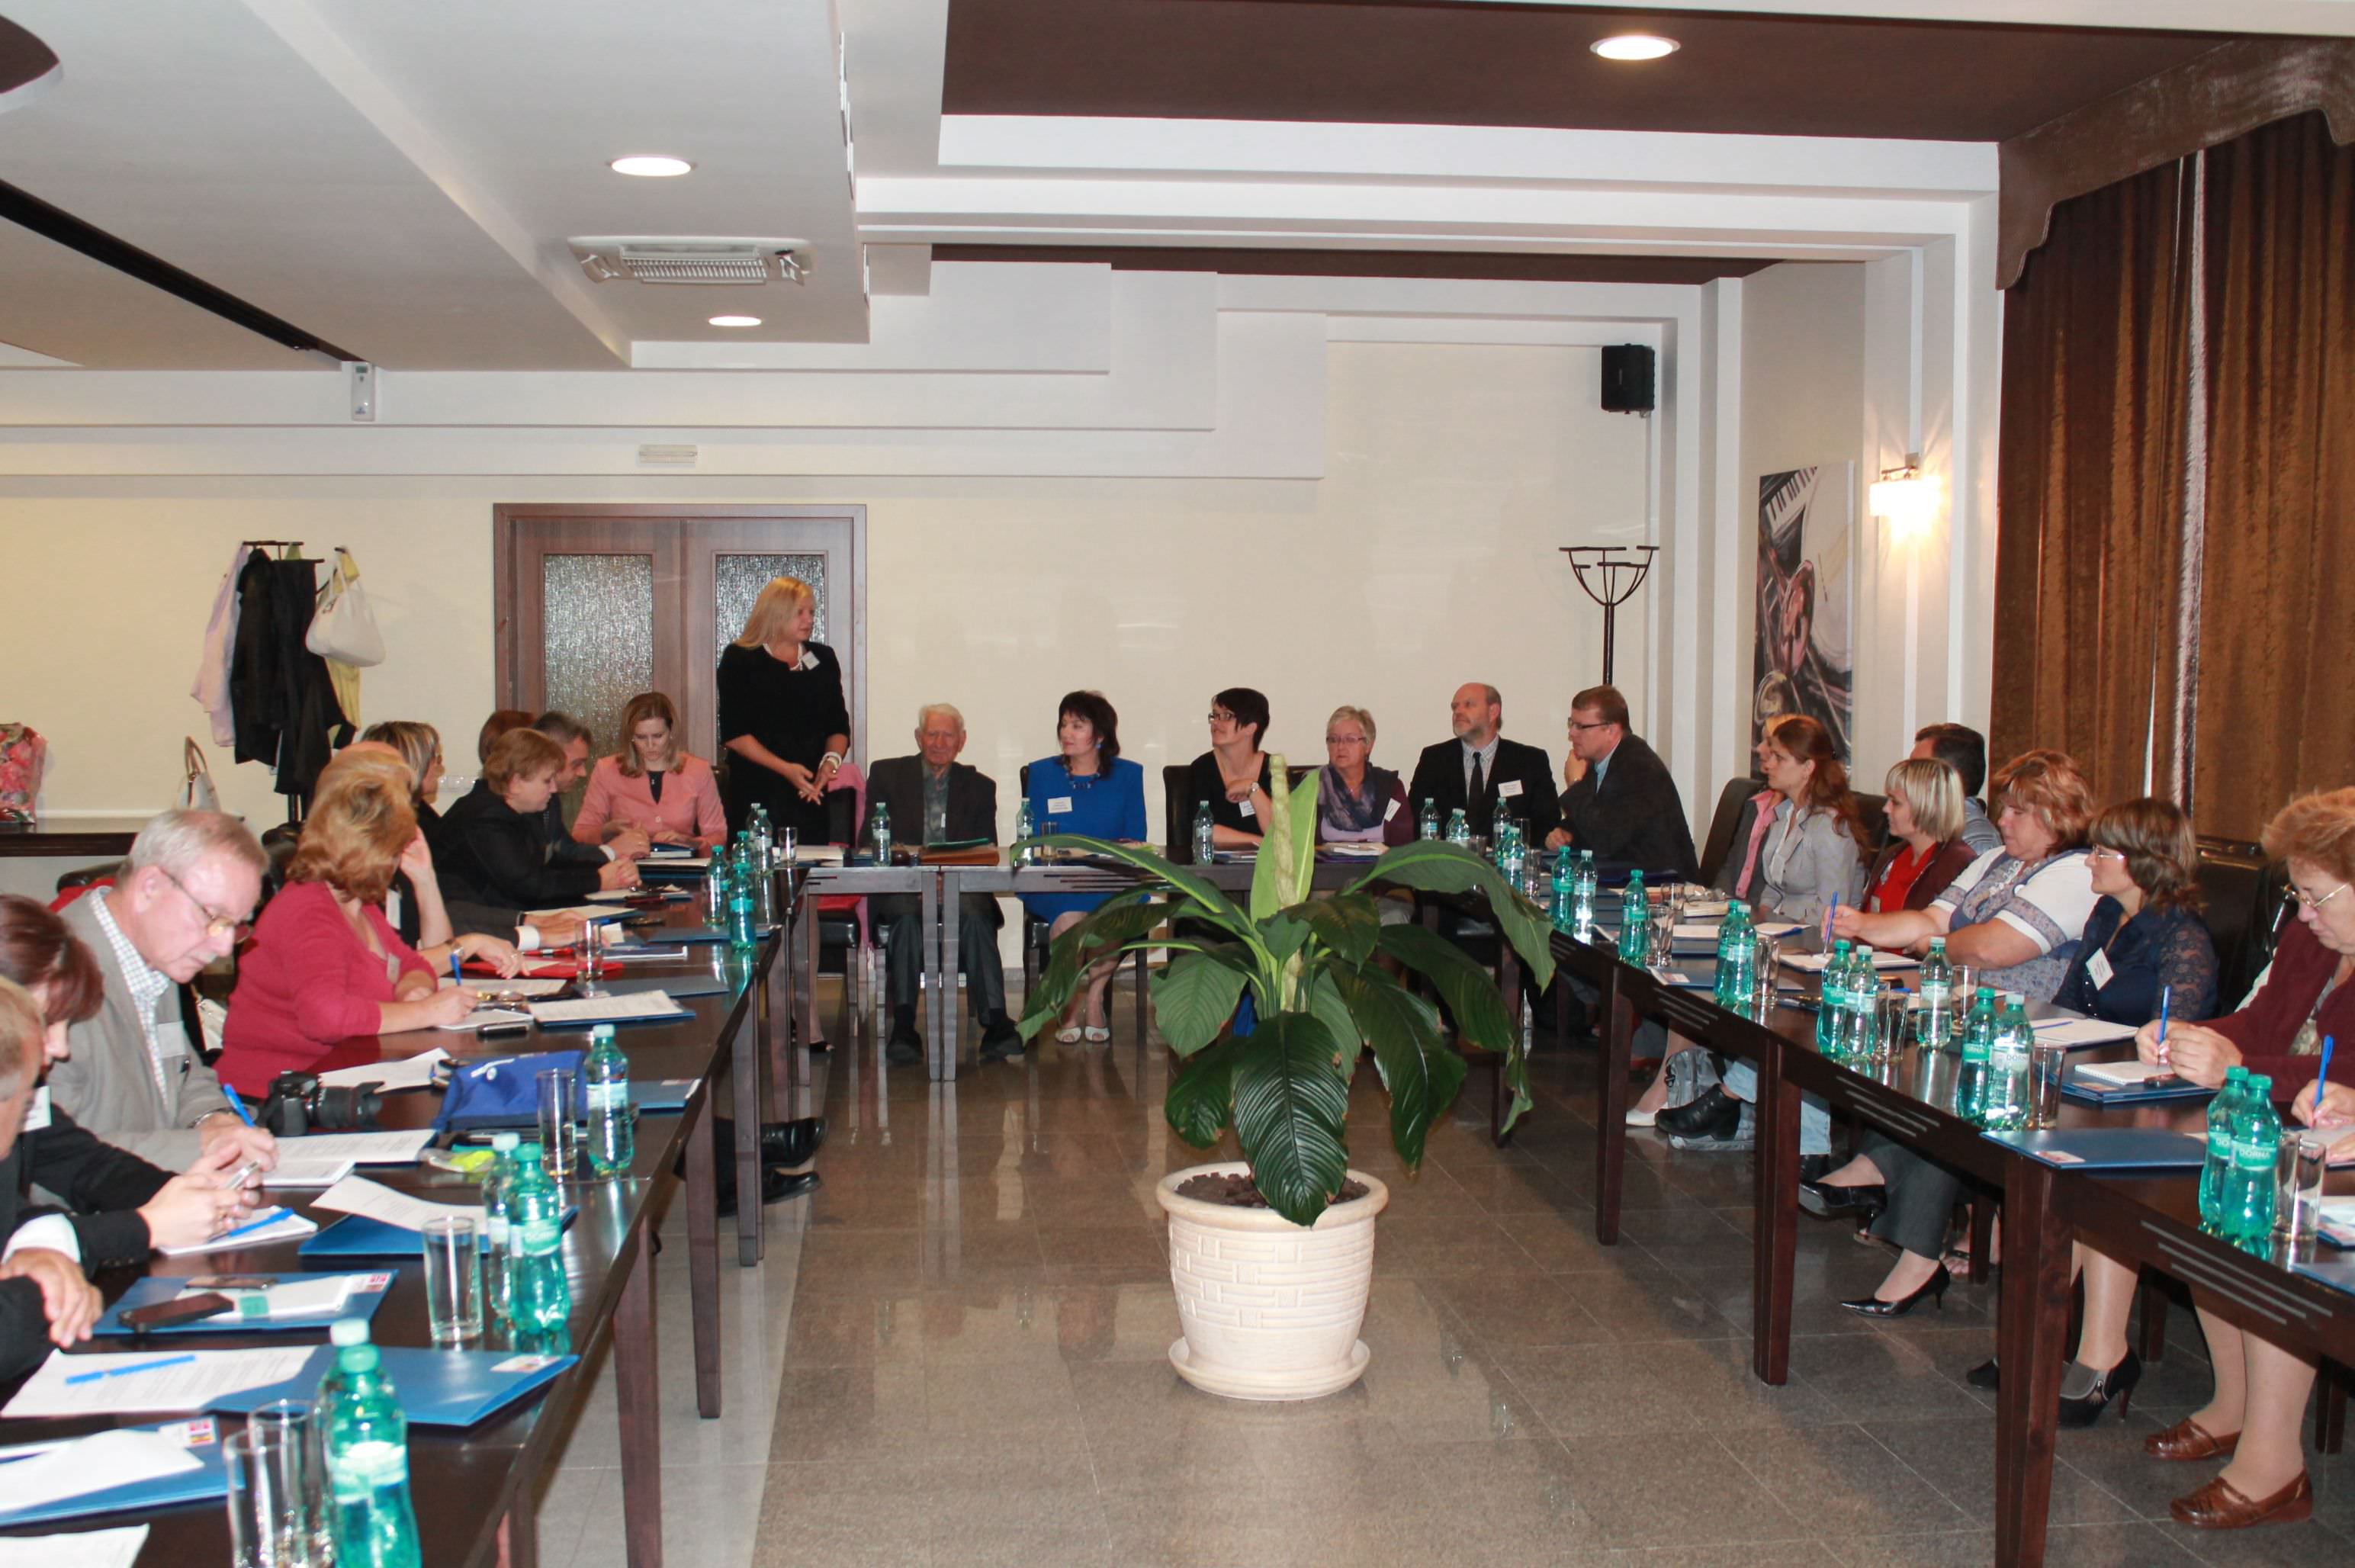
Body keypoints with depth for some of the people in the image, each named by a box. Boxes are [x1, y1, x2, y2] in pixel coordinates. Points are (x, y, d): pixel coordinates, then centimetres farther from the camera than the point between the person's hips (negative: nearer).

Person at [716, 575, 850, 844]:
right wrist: (785, 769, -15)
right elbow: (734, 734, -6)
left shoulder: (823, 659, 14)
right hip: (757, 793, -4)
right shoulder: (739, 659, 1)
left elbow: (839, 726, 14)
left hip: (814, 794, 4)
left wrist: (831, 759, -8)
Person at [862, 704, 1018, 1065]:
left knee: (974, 915, -34)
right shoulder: (886, 775, 13)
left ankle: (996, 1025, -40)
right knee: (907, 915, -36)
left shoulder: (979, 787, 17)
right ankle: (904, 1028, -40)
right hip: (901, 886, -1)